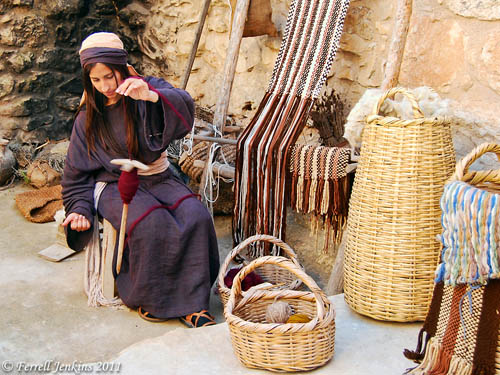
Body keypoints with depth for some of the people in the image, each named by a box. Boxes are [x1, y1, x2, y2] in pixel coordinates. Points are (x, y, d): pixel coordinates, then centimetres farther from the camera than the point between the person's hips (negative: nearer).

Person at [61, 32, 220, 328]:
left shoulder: (149, 90, -1)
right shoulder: (88, 118, 4)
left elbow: (185, 107, -22)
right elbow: (78, 173, 10)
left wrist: (151, 95, -41)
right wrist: (81, 209, -5)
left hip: (158, 178, 1)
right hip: (115, 186, -1)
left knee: (196, 216, -27)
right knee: (152, 223, -32)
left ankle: (190, 302, -17)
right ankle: (150, 298, -10)